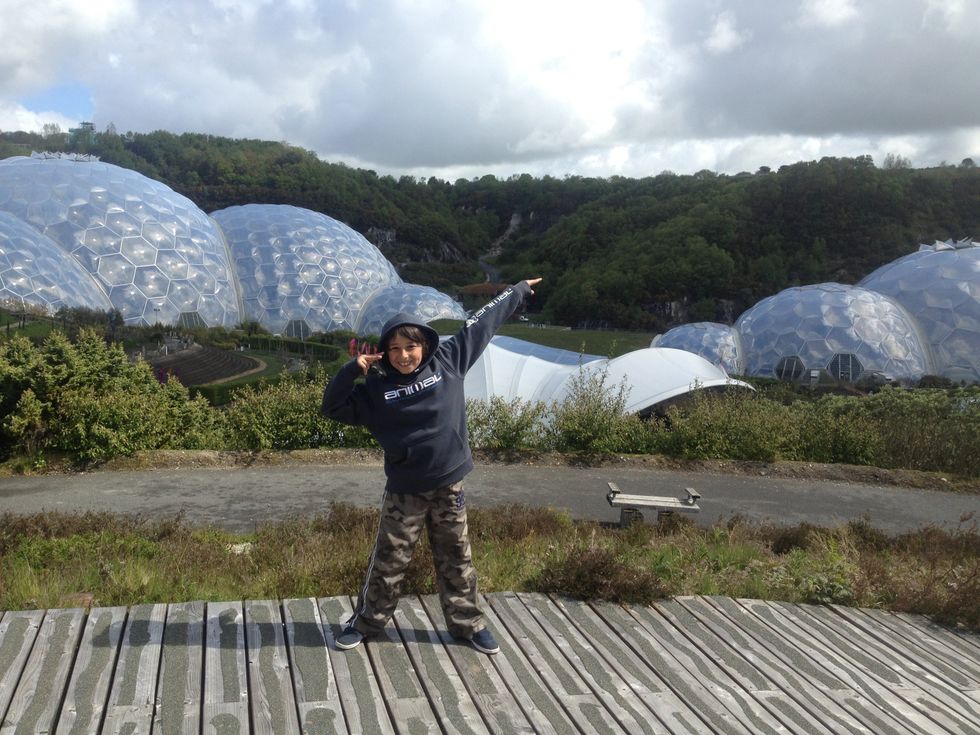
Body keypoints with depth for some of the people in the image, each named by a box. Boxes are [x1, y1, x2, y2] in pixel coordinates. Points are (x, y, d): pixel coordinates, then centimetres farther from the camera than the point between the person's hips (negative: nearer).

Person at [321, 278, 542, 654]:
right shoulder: (376, 388, -6)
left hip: (449, 485, 1)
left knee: (456, 559, 14)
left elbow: (481, 323, 4)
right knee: (388, 560, 10)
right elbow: (333, 407, -4)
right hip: (404, 492, -1)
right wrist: (353, 369, -19)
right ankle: (366, 621, 29)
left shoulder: (448, 361, -4)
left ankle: (467, 623, 30)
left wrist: (518, 291, 14)